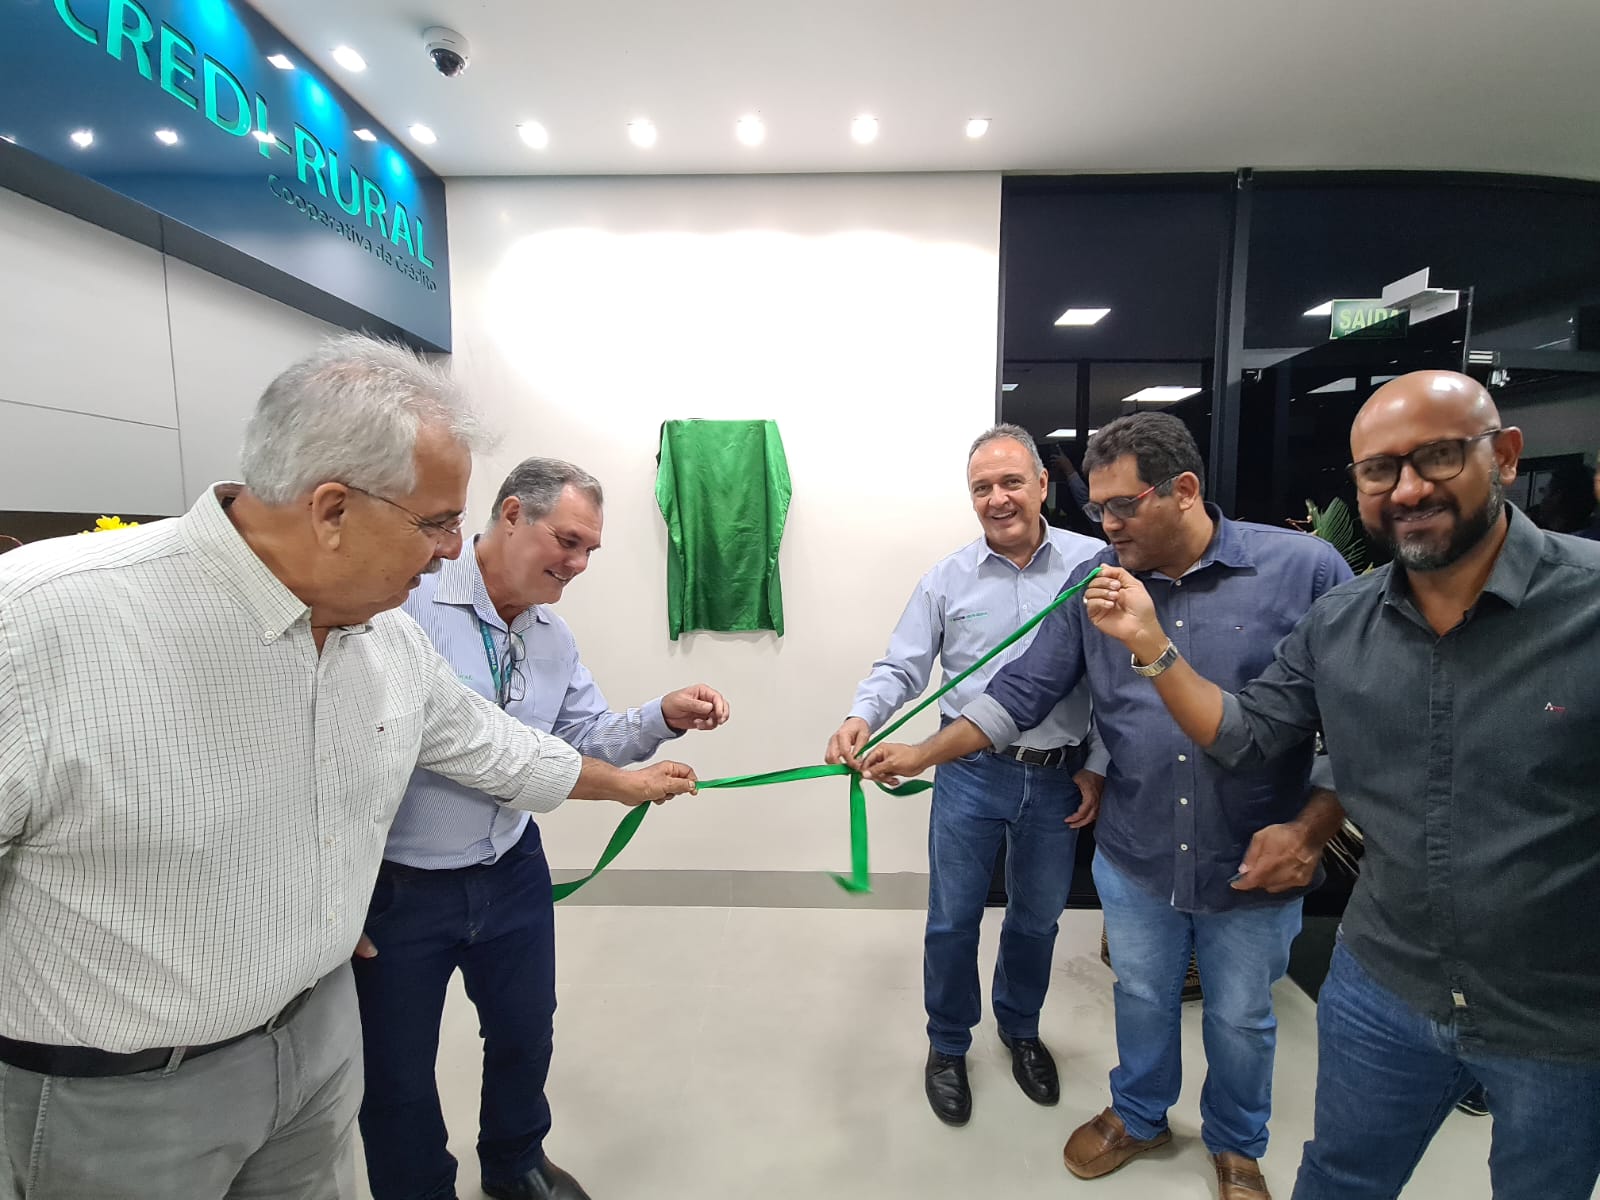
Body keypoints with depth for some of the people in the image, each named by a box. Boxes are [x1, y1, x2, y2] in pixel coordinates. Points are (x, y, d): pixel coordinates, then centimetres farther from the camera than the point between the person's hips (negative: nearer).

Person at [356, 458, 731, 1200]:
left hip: (512, 872, 7)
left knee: (525, 1034, 25)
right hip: (396, 887, -6)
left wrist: (664, 718, -14)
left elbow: (588, 740, 4)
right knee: (397, 1074, 16)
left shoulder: (553, 638, 3)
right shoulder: (406, 602, -21)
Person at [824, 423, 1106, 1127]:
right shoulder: (947, 579, -3)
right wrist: (861, 718, -21)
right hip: (971, 774, 0)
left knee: (1037, 918, 20)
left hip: (1059, 778, 1)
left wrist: (1099, 766, -2)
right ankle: (947, 1045, 38)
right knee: (953, 919, 11)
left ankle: (1020, 1028, 49)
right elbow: (901, 668, -3)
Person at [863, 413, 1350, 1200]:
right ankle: (1138, 1116, 52)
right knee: (1141, 999, 23)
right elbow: (1024, 689, -4)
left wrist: (1309, 827, -13)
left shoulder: (1305, 568, -14)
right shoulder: (1093, 583, -6)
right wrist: (925, 754, -8)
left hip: (1254, 867, -1)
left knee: (1240, 1020, 21)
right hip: (1133, 860, 2)